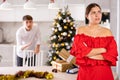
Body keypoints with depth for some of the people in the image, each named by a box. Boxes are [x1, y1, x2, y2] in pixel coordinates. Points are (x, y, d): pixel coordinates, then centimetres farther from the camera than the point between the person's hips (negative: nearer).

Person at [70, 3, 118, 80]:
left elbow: (112, 54, -5)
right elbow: (80, 51, -10)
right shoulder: (81, 30, 0)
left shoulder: (107, 32, 3)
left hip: (104, 72, 1)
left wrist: (89, 53, -10)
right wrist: (102, 50, -9)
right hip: (86, 72, -1)